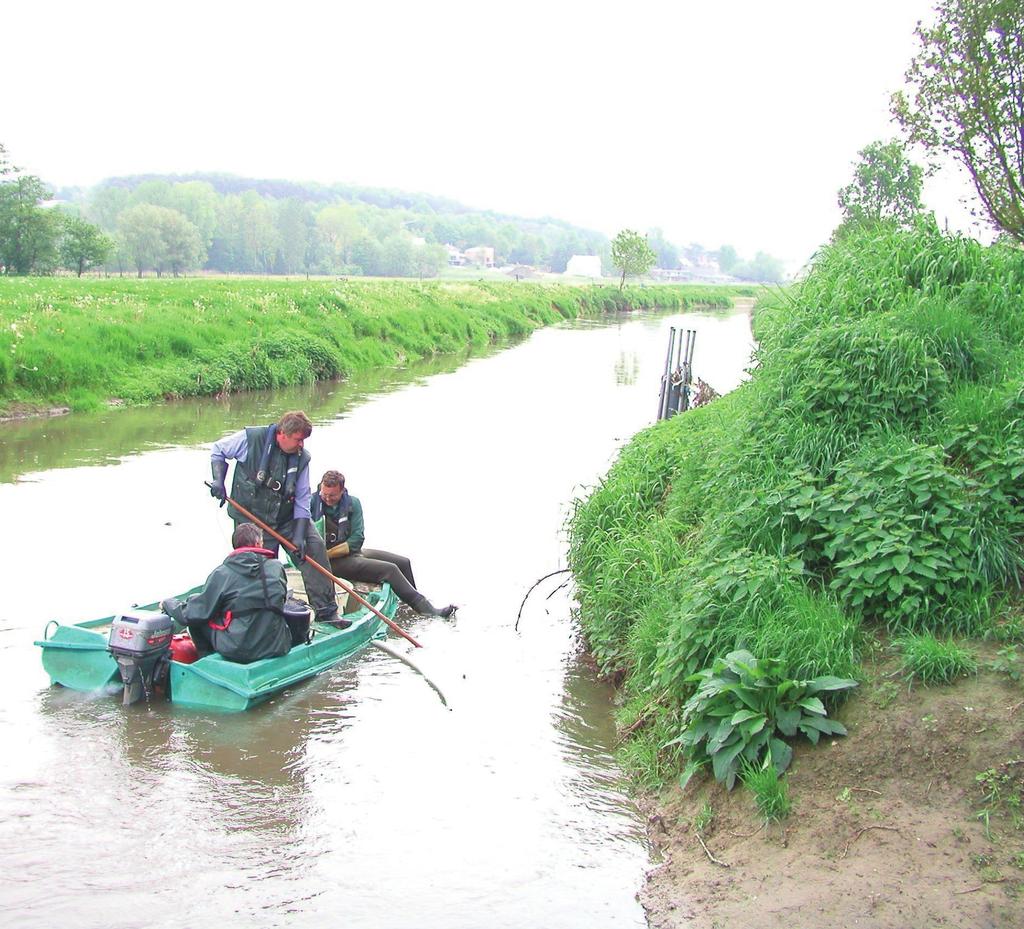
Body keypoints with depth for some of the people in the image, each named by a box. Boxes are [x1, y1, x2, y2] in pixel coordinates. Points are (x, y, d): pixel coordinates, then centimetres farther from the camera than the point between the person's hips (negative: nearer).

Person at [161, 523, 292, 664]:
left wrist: (168, 604, 15)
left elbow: (193, 614, -5)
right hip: (277, 648, 3)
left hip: (236, 651, -3)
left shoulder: (222, 573, -8)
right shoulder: (277, 567, -1)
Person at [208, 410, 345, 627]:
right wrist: (218, 480, -13)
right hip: (252, 518, -3)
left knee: (314, 546, -11)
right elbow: (218, 451, 2)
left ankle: (326, 611, -5)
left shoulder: (302, 458, -6)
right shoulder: (251, 439, -15)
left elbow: (302, 500, -5)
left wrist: (299, 535, -13)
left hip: (288, 517, 3)